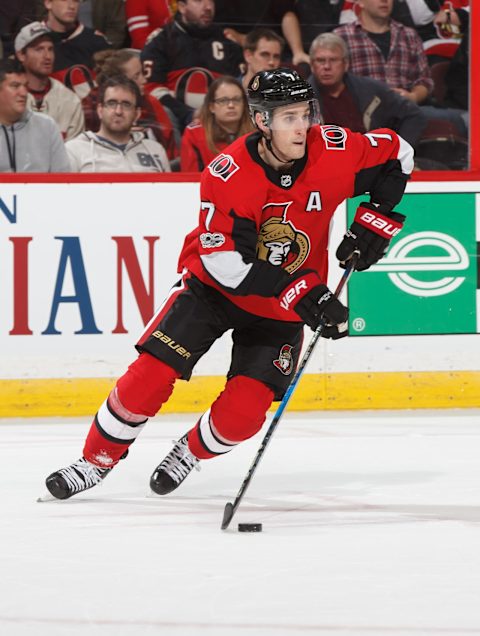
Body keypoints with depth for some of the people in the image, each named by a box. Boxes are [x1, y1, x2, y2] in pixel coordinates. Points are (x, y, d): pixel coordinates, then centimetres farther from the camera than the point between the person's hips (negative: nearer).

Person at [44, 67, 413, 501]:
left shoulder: (332, 151, -19)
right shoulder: (228, 174, -27)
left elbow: (395, 154, 0)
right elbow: (226, 261, -29)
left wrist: (374, 222, -10)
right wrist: (303, 293, -35)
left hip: (283, 307, 2)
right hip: (215, 286, -2)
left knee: (244, 412, -12)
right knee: (151, 375, -13)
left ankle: (191, 453, 20)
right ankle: (96, 462, 8)